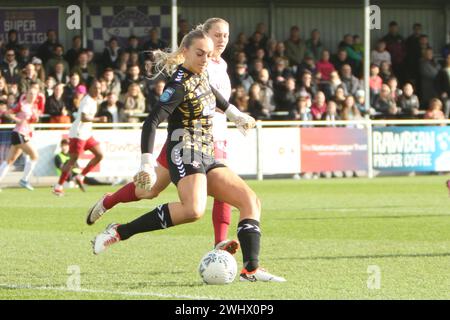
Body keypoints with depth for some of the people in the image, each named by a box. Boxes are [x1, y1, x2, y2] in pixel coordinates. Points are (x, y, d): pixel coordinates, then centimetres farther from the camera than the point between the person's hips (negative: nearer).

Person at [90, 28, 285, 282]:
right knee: (194, 210, -35)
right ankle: (119, 232, -27)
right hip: (185, 151, -10)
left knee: (251, 202, 0)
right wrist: (147, 164, -29)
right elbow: (152, 122, -21)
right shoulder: (180, 85, -14)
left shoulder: (200, 74, 13)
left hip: (206, 157, 10)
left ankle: (251, 270, -8)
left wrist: (236, 115, 46)